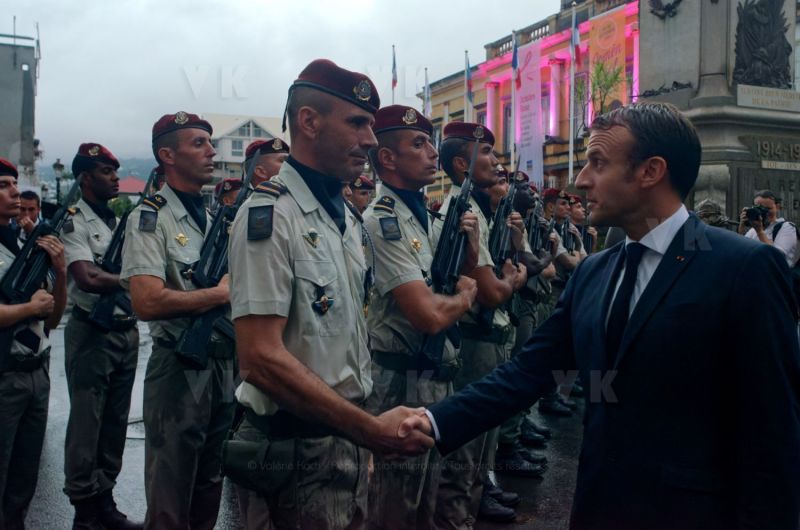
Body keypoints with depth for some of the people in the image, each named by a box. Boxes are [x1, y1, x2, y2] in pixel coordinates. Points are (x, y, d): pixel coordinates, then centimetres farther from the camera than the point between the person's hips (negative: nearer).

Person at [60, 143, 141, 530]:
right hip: (92, 333, -7)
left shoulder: (123, 220, 13)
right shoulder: (73, 223, -8)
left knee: (116, 422, 13)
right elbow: (88, 279, -21)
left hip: (127, 331, 7)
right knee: (86, 423, 2)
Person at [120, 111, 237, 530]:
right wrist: (220, 294, -15)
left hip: (225, 364, 7)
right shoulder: (150, 218, -10)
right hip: (179, 367, -7)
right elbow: (147, 302, -24)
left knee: (209, 496, 19)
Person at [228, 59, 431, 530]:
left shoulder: (348, 218, 9)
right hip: (296, 454, -8)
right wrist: (372, 428, -23)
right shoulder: (269, 215, -18)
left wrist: (366, 429, 11)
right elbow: (261, 357, -24)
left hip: (349, 438, 8)